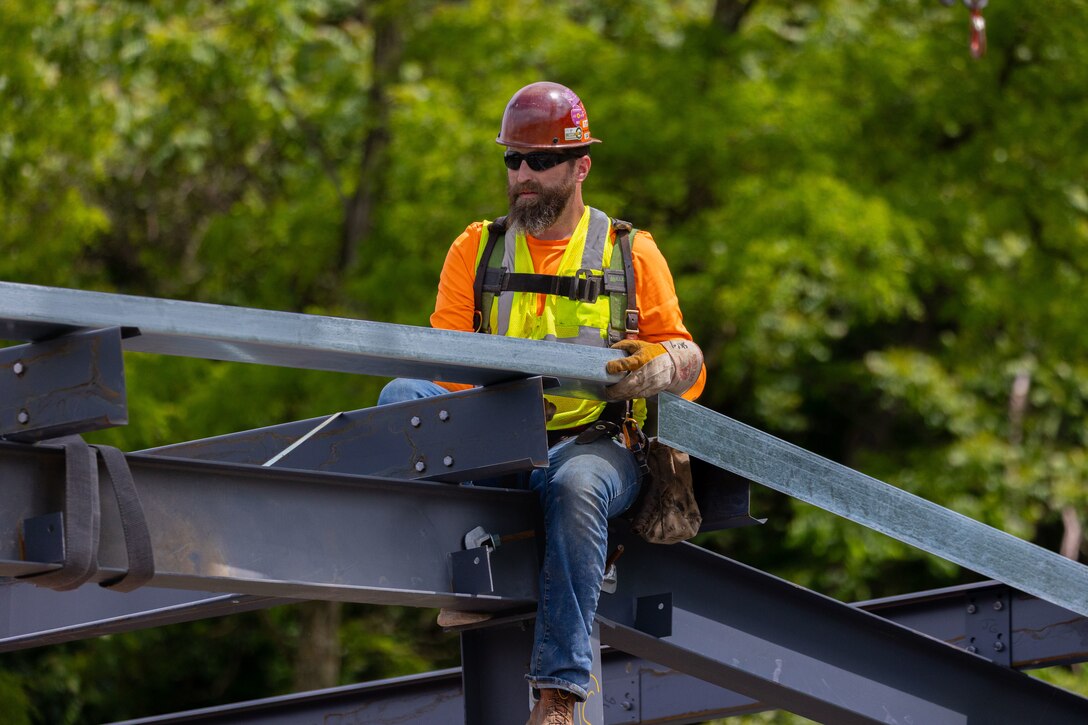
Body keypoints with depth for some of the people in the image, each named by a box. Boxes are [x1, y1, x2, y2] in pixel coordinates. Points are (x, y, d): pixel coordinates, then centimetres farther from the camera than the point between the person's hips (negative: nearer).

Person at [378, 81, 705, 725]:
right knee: (403, 396, -25)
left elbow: (686, 365, 10)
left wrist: (659, 367, -16)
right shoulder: (477, 250, 15)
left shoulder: (631, 254, 11)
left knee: (575, 486, -39)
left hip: (596, 446, -2)